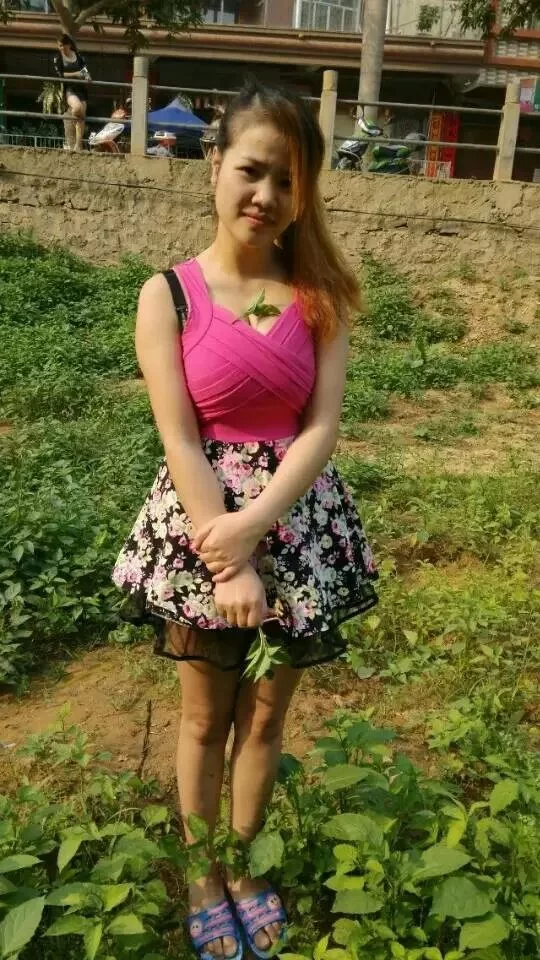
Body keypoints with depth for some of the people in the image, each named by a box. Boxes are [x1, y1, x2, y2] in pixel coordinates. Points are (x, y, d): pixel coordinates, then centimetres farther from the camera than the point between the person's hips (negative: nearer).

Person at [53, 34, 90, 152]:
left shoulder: (78, 55, 11)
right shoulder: (58, 57, 3)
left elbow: (85, 69, 9)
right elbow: (59, 74, -5)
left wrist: (87, 75, -15)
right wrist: (75, 74, -14)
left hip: (81, 88, 4)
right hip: (68, 88, -4)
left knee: (81, 117, -2)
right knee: (77, 106, -32)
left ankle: (78, 145, 3)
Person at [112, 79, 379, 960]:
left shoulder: (318, 294, -1)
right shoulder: (168, 294, -7)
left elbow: (323, 426, -9)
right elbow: (181, 442, -13)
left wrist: (254, 526, -21)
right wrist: (227, 562, -17)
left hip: (298, 523, 2)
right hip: (200, 524, -2)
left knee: (266, 717, 17)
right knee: (206, 719, 15)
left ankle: (243, 868, 40)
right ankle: (204, 879, 38)